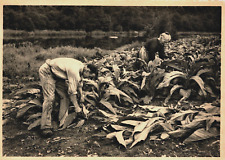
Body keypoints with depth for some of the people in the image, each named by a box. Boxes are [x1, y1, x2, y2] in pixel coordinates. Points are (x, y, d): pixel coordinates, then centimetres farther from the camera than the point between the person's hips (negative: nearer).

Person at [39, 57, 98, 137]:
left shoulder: (81, 66, -4)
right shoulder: (74, 71, -33)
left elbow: (79, 82, 15)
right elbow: (72, 91, -30)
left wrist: (81, 95, 15)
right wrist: (77, 108, -24)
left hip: (57, 74, 10)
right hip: (46, 71, -10)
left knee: (65, 96, 1)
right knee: (49, 98, -18)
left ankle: (63, 122, 5)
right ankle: (45, 127, -15)